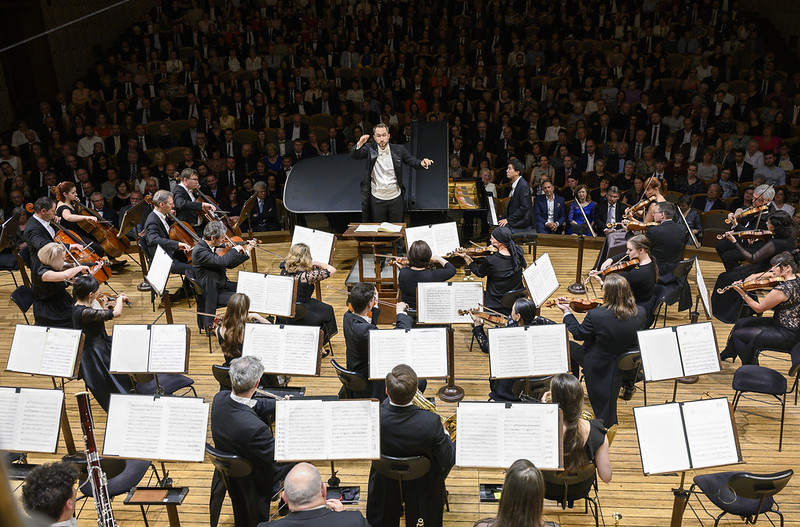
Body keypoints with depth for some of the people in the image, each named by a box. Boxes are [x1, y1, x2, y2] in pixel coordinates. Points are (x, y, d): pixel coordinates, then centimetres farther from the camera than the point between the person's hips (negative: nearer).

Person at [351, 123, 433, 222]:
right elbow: (354, 156, -11)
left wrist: (422, 163, -27)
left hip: (395, 197, 1)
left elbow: (412, 161, -3)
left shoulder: (398, 149, -1)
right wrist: (359, 144, -32)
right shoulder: (370, 149, -2)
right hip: (377, 198, -1)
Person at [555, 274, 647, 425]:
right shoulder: (640, 313, -18)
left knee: (571, 348, 22)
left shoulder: (595, 315, -30)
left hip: (602, 367, -4)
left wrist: (566, 312, 4)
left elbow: (578, 333, -11)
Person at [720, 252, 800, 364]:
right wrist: (755, 276, 2)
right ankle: (726, 354, 36)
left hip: (787, 335, -10)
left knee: (738, 335, -6)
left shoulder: (782, 289, -29)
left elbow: (759, 308, -17)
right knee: (741, 323, 17)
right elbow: (767, 275, 20)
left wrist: (742, 293, -11)